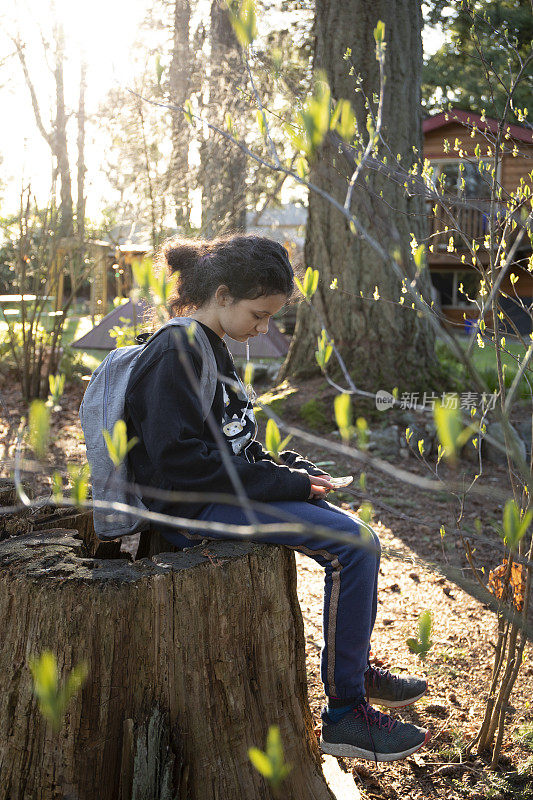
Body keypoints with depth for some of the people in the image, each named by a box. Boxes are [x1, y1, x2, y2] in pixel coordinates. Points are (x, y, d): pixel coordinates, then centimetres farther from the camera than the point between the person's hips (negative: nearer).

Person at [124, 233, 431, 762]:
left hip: (230, 493, 10)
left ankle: (359, 669, 27)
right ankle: (343, 714, -8)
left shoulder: (210, 346, 14)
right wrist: (285, 483, -20)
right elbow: (181, 463, -24)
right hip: (196, 510, -10)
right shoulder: (178, 353, -17)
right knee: (353, 543, -18)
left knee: (354, 534, 10)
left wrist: (293, 469, 4)